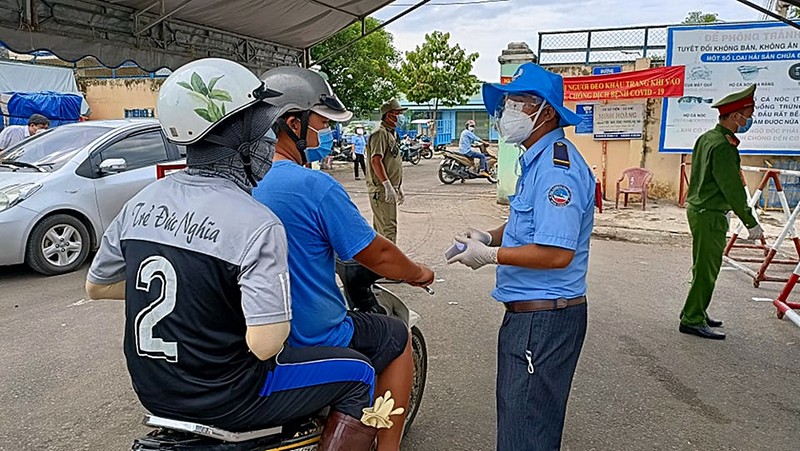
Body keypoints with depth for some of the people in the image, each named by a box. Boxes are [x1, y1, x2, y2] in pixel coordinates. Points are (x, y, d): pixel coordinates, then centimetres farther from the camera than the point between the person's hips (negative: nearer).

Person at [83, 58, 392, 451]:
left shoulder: (140, 203, -3)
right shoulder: (257, 224, -25)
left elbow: (95, 286, 10)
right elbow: (264, 345, -29)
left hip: (152, 390, 8)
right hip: (222, 399, -7)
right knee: (358, 374, 5)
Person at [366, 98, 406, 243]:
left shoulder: (391, 133, 20)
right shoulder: (380, 133, -12)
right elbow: (376, 161, -22)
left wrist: (399, 188, 23)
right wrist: (388, 185, -26)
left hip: (390, 190, 10)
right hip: (381, 190, -10)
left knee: (380, 228, 16)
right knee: (388, 228, -10)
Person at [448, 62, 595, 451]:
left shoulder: (557, 167, -21)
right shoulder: (536, 160, 14)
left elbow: (557, 253, -28)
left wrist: (490, 255, -18)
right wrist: (490, 237, 5)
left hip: (544, 320, -11)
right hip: (528, 313, 11)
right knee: (516, 415, 23)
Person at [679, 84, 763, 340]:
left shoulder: (706, 137, 11)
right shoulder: (723, 146, -19)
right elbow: (733, 188, -19)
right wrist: (751, 223, -13)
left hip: (698, 209, 10)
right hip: (710, 215, -10)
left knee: (704, 268, 18)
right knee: (706, 271, -3)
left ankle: (696, 313, 28)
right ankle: (692, 321, 4)